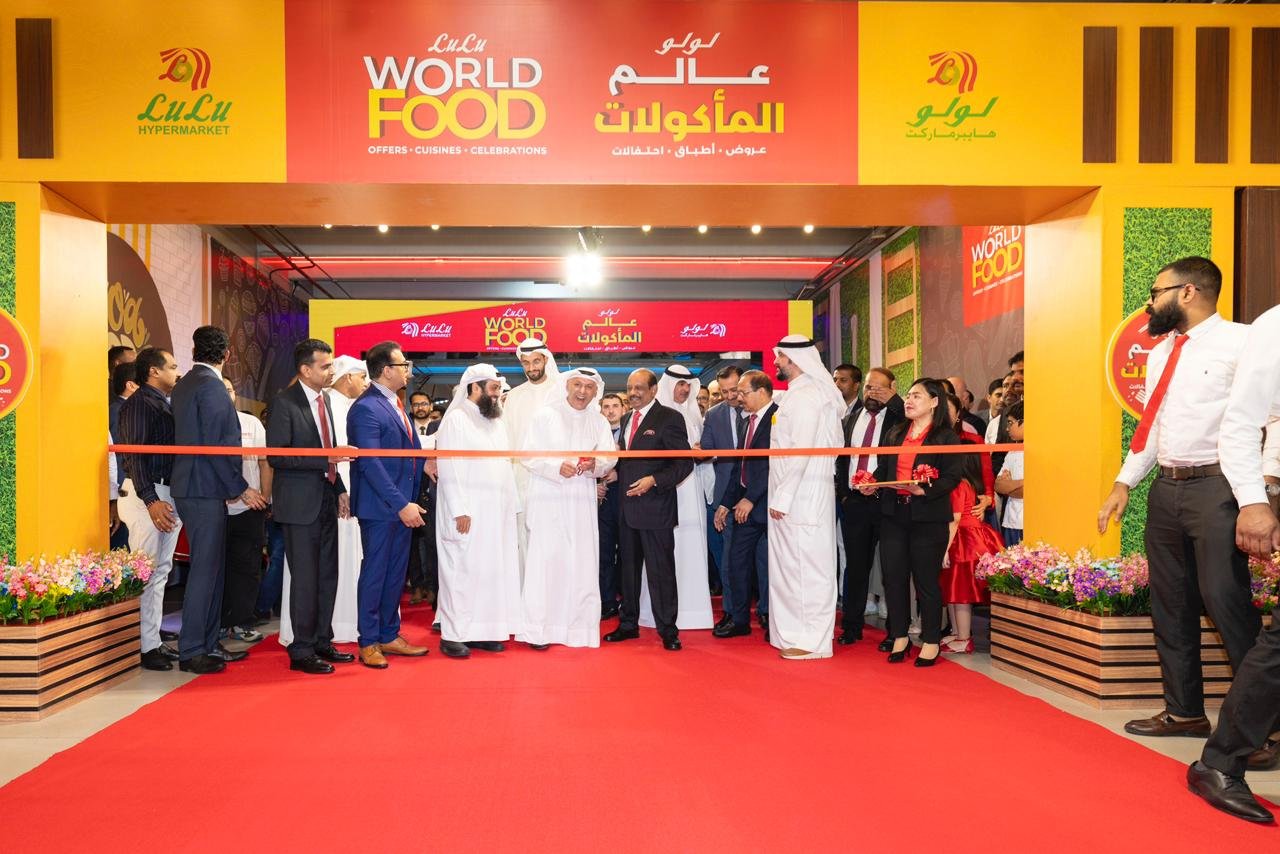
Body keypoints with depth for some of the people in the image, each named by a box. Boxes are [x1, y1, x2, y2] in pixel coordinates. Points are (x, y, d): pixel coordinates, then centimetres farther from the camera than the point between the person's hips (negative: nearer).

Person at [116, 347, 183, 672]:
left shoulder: (165, 405, 18)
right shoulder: (139, 403, -8)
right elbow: (134, 454, -16)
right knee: (147, 572, -7)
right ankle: (144, 647, -2)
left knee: (160, 570, 12)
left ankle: (154, 641, 19)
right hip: (146, 495, -9)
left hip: (167, 495, 9)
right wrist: (151, 500, -23)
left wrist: (172, 500, 14)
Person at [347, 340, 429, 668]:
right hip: (380, 507, -9)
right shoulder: (366, 408, -16)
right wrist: (401, 504, -24)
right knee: (374, 574, 3)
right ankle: (368, 643, 16)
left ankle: (389, 635, 28)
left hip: (402, 504, 9)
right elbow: (370, 464, -22)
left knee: (396, 573, 16)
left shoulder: (396, 403, 12)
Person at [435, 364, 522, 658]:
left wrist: (512, 506, 10)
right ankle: (453, 634, 3)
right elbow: (449, 469, -12)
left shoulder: (495, 422, 17)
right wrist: (459, 511, -18)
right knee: (462, 571, -4)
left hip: (497, 513, 7)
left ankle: (483, 630, 15)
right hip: (468, 512, -7)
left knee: (492, 569, 7)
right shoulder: (456, 419, -6)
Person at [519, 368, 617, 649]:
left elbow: (610, 459, 8)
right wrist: (557, 467, -16)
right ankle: (537, 629, 1)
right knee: (545, 561, -5)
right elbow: (529, 456, -2)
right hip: (548, 498, -3)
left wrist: (596, 464, -14)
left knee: (582, 562, 1)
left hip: (582, 501, 3)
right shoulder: (545, 415, 4)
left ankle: (579, 627, 10)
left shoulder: (599, 422, 12)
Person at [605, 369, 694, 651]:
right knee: (628, 568, 14)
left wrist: (654, 480, -20)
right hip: (627, 507, 7)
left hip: (655, 506, -7)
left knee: (661, 571, -1)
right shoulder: (627, 420, 15)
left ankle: (667, 630, 9)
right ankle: (629, 624, 25)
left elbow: (685, 463, -11)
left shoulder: (669, 418, -7)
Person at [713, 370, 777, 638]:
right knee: (737, 561, 11)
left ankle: (769, 618, 14)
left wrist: (750, 499, -15)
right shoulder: (749, 421, 16)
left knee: (765, 564, -1)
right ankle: (739, 619, 23)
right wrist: (726, 503, 15)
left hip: (766, 505, -8)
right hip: (746, 505, 8)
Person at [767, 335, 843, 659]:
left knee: (807, 566, -3)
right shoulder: (795, 394, 17)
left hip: (804, 497, -10)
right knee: (788, 566, 14)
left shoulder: (806, 395, -13)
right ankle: (794, 634, 23)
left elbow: (801, 450, -20)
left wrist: (782, 497, -19)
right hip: (792, 497, 10)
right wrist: (780, 495, 14)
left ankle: (813, 641, 6)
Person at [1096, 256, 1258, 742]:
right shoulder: (1159, 354, 16)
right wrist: (1124, 484, 15)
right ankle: (1184, 711, 24)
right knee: (1170, 605, 12)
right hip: (1165, 488, 8)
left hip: (1216, 486, -7)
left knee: (1225, 601, -10)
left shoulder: (1241, 342, -6)